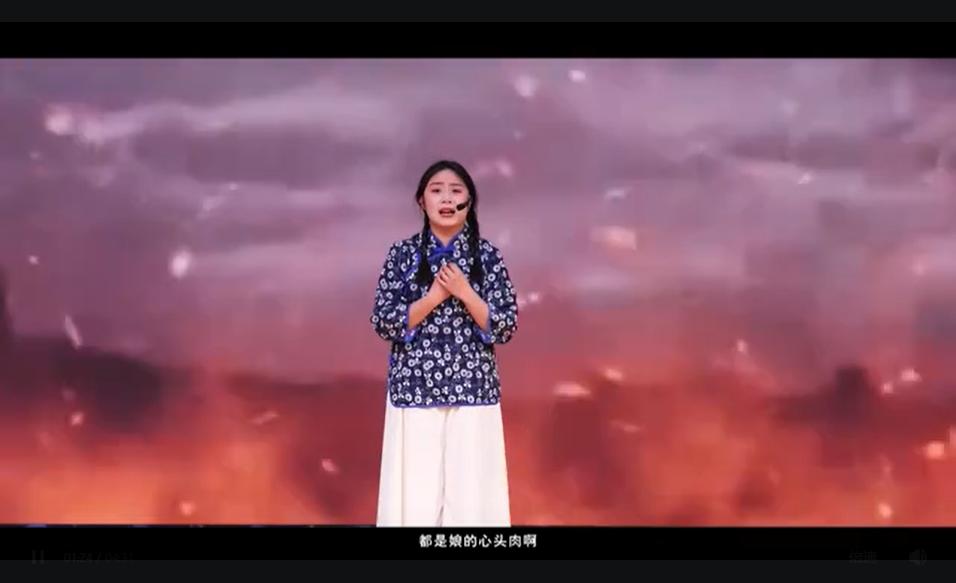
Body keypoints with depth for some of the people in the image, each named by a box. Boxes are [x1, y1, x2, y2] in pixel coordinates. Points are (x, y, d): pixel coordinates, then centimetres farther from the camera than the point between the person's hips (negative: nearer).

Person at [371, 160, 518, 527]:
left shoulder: (487, 255, 2)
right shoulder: (403, 253, 2)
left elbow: (506, 328, -1)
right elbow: (383, 323, -3)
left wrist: (465, 293, -14)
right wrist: (436, 295, -13)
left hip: (473, 389, 0)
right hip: (415, 388, 0)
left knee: (471, 489, 2)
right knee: (416, 491, 1)